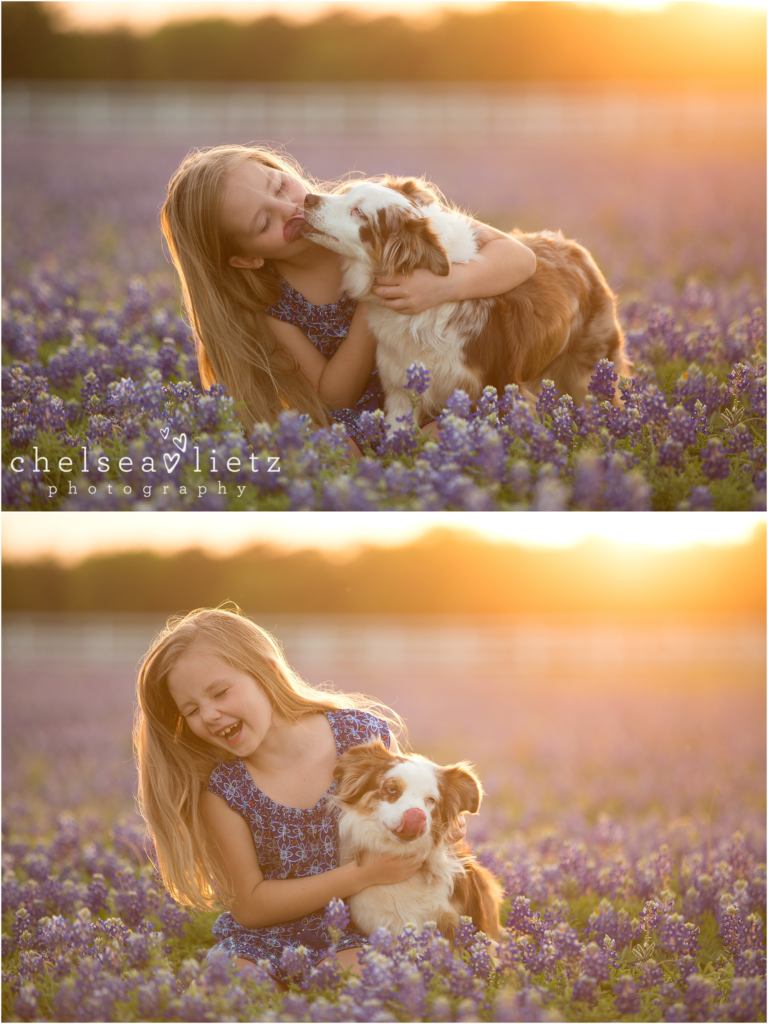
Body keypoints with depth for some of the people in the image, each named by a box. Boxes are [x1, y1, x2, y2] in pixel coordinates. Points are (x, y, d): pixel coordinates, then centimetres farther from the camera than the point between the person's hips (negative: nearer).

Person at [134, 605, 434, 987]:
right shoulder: (222, 790, -7)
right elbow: (249, 905, -6)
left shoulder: (363, 736, -6)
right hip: (264, 944, 0)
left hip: (356, 936, 0)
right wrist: (361, 875, -15)